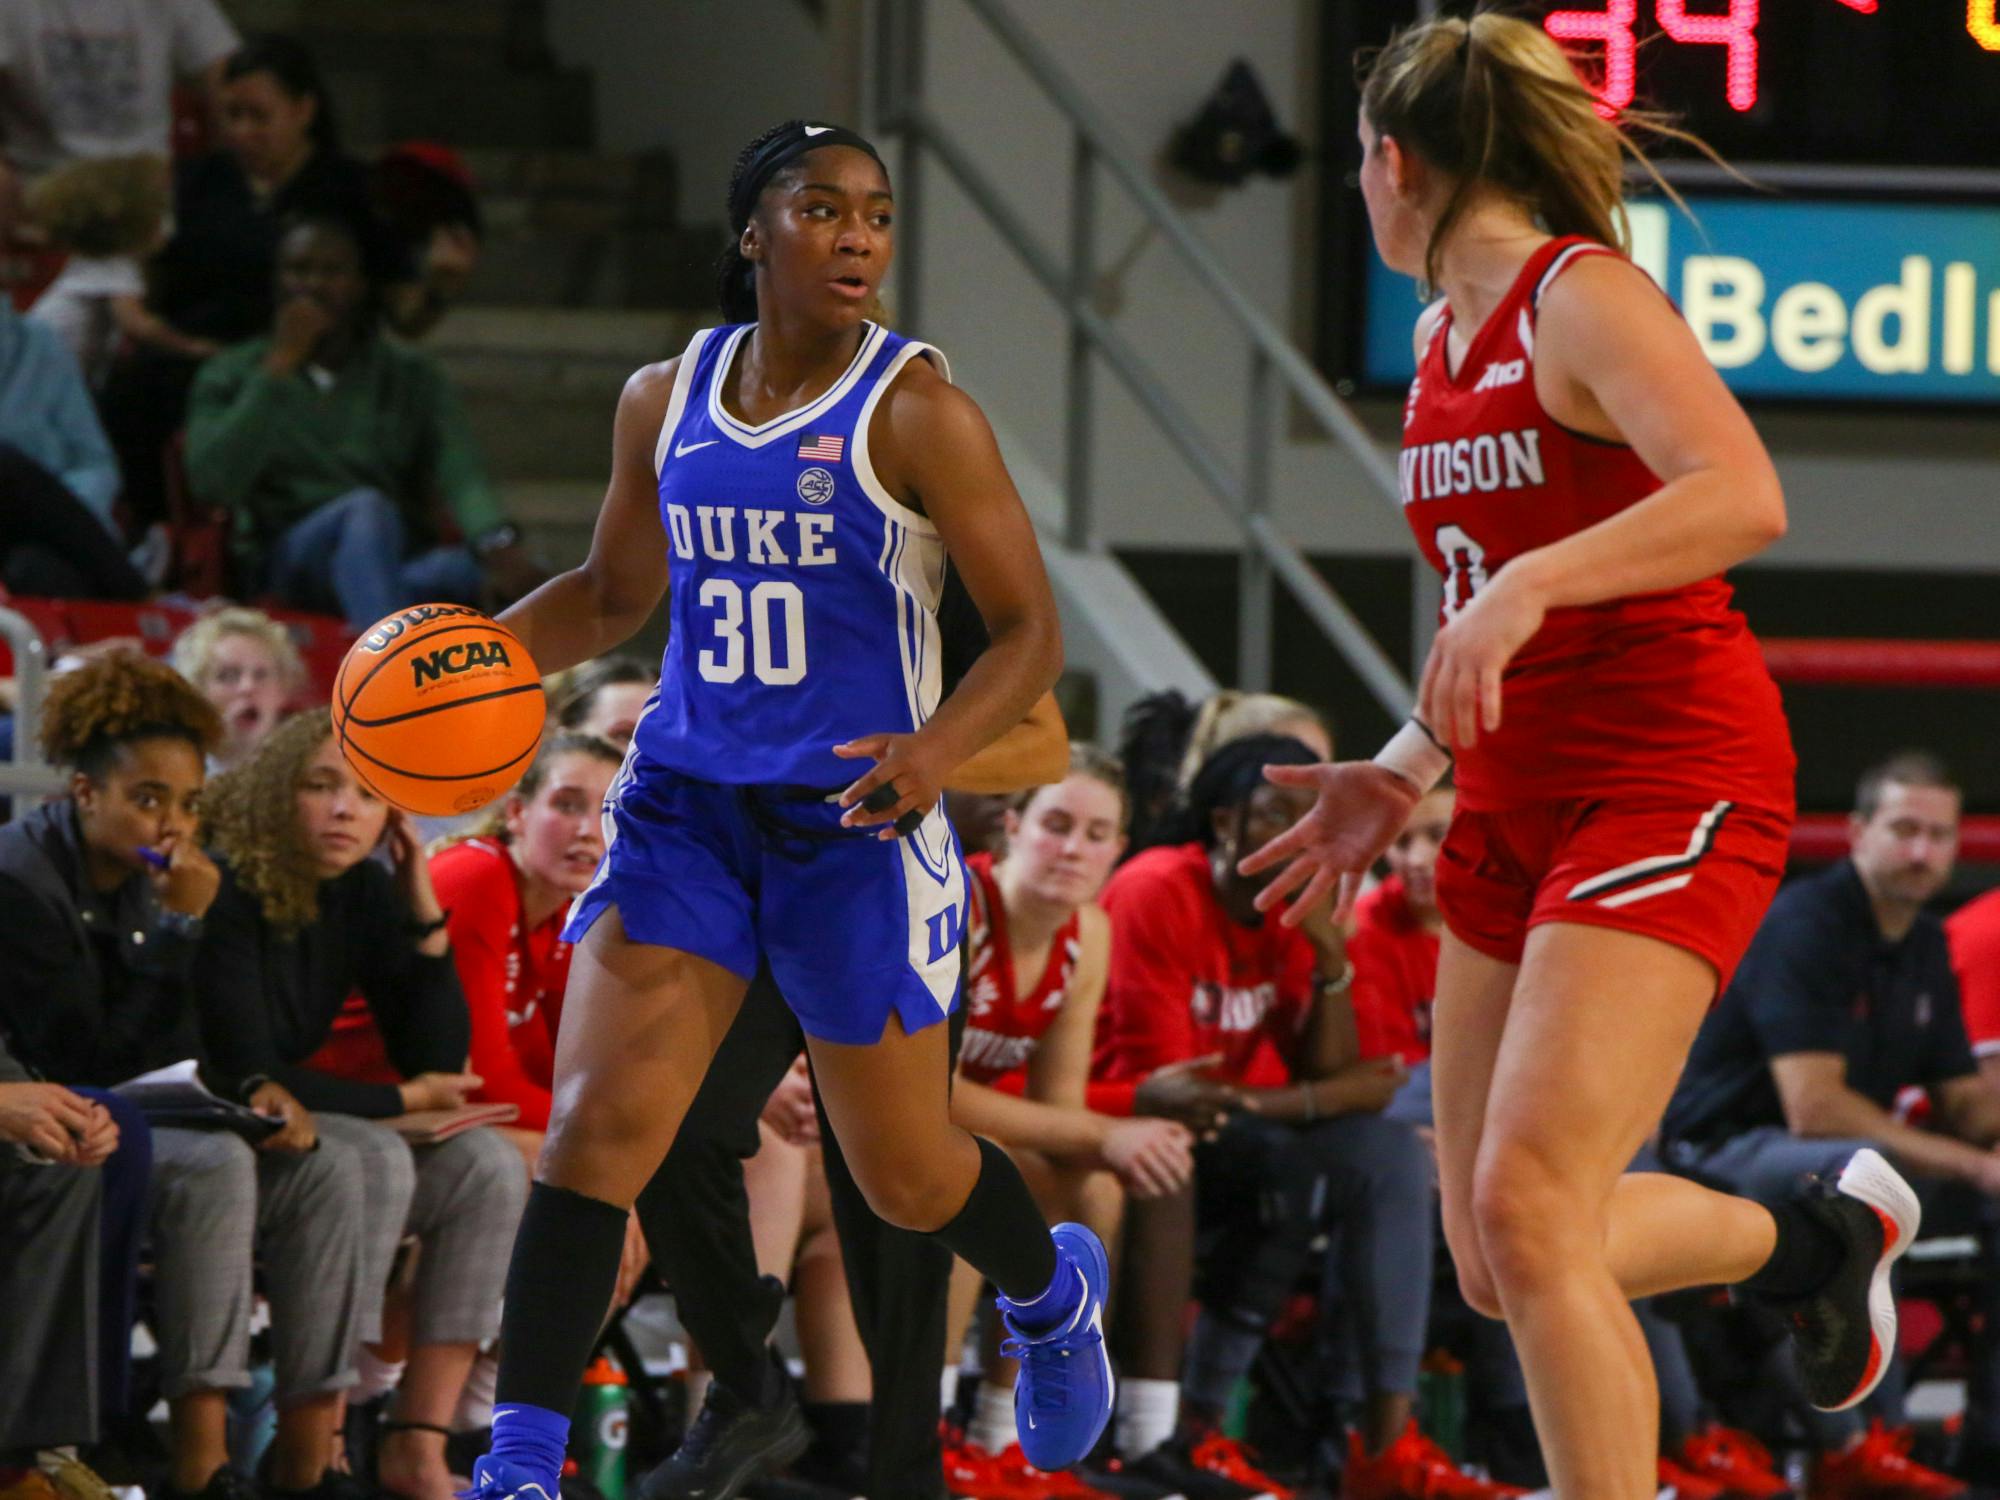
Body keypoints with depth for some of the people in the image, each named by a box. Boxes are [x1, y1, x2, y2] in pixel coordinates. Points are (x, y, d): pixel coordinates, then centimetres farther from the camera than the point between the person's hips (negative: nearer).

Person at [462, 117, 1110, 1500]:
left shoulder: (917, 413, -9)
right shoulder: (666, 400, 5)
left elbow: (1032, 631, -8)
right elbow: (616, 592, 20)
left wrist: (940, 747, -27)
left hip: (857, 823, -3)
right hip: (688, 804, 3)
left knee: (906, 1177, 9)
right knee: (596, 1124, -13)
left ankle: (1053, 1290, 43)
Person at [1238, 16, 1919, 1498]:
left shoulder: (1583, 297, -12)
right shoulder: (1448, 343, 15)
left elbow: (1742, 496, -28)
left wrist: (1527, 586, -36)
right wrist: (1407, 771, 18)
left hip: (1670, 786, -9)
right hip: (1520, 807, 9)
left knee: (1529, 1210, -21)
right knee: (1495, 1258, 9)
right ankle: (1820, 1236, 33)